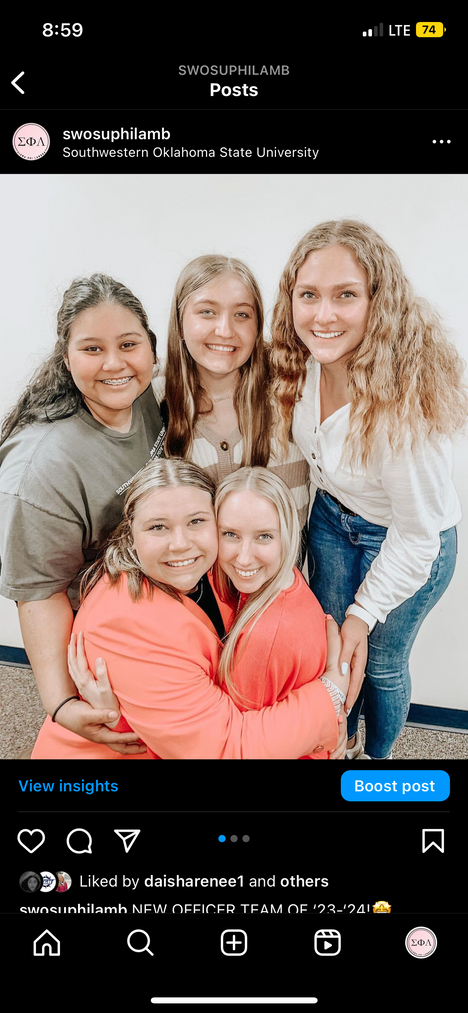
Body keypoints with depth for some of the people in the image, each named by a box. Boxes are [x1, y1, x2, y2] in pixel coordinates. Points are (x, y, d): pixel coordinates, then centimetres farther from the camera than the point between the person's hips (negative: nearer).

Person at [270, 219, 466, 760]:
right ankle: (341, 744, 50)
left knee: (380, 663, 16)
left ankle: (377, 756, 48)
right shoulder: (306, 363, -20)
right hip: (332, 517, 5)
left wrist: (364, 613, -17)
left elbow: (417, 536, -25)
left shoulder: (404, 405, -38)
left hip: (407, 545, -5)